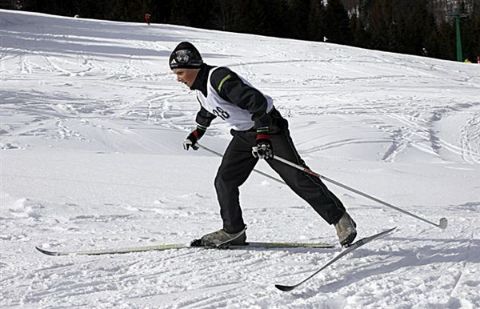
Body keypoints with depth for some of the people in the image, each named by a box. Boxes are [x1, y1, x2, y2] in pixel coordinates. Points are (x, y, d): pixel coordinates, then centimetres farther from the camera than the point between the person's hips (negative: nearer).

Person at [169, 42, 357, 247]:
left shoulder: (220, 78, -26)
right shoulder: (200, 88, 3)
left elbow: (257, 101, -32)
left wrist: (263, 136, -38)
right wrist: (197, 132, 38)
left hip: (268, 128, -9)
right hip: (243, 135, 9)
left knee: (298, 178, -10)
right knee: (224, 181, 0)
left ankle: (340, 220, -3)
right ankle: (233, 231, 13)